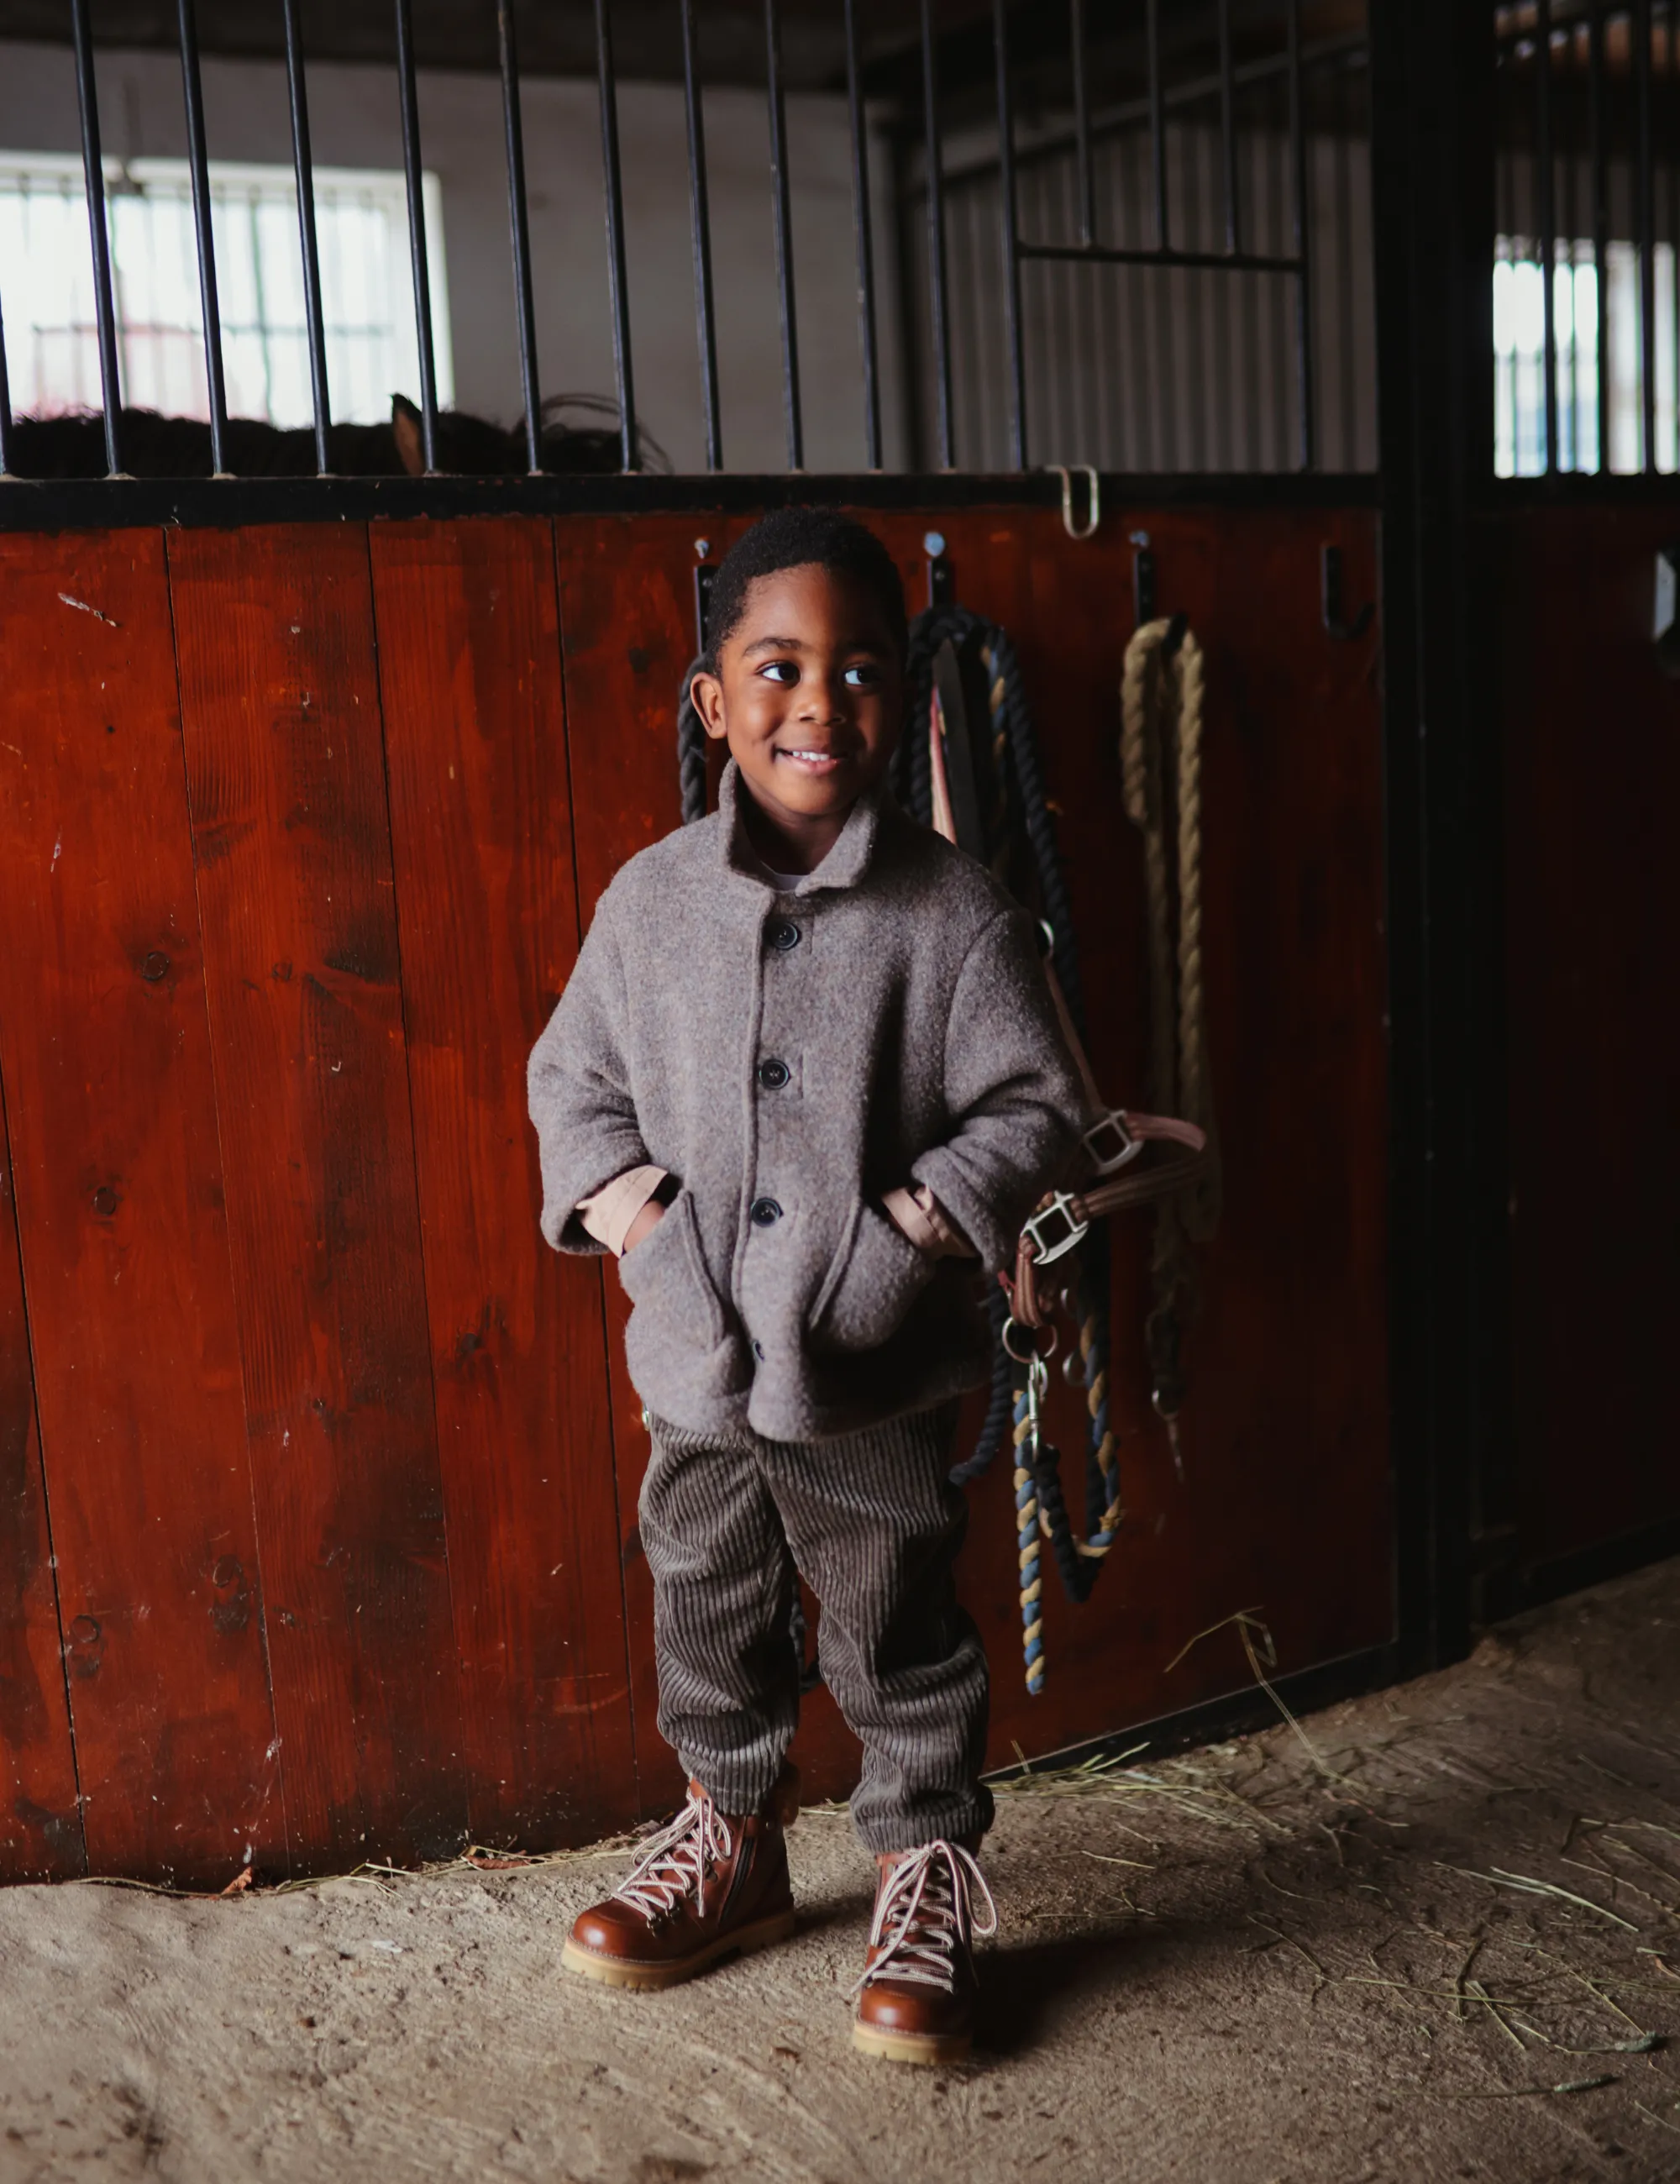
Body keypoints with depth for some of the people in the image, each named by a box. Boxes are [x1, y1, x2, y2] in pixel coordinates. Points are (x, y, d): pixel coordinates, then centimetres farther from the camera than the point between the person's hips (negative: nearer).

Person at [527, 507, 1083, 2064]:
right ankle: (732, 1840, 43)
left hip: (872, 1371, -3)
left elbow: (1032, 1107, -6)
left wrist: (910, 1219, -17)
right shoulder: (649, 900, 0)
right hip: (692, 1359, 4)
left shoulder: (954, 913, -9)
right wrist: (625, 1201, -7)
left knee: (898, 1634, 10)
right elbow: (572, 1076, 9)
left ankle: (926, 1876, 31)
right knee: (707, 1615, 20)